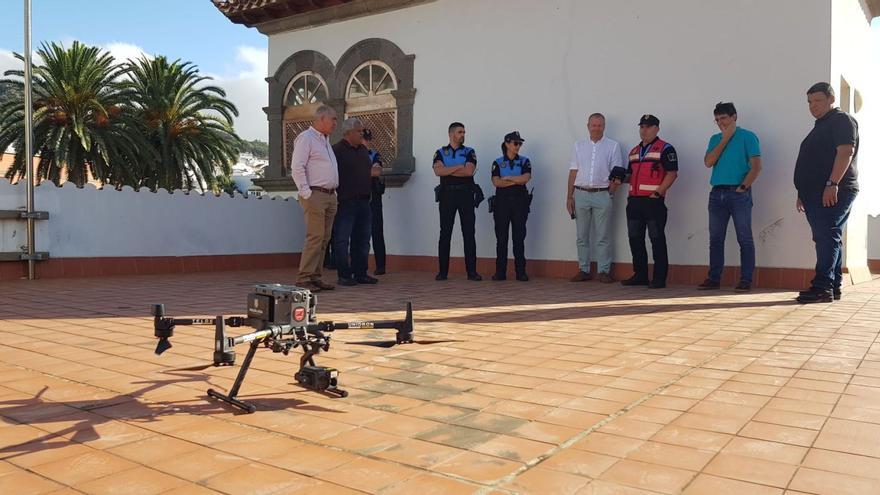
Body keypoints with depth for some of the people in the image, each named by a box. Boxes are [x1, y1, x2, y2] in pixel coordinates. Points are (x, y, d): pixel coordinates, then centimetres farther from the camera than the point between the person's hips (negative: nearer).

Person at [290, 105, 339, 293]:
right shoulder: (305, 138, -6)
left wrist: (334, 192, 18)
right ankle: (303, 278, -9)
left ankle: (315, 276, 11)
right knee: (315, 237, -13)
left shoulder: (325, 140, 23)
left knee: (324, 239, 7)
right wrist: (306, 193, -18)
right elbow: (297, 168, -14)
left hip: (330, 196, 9)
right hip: (315, 195, -9)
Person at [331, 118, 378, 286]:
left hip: (363, 201, 8)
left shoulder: (363, 150, 17)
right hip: (346, 202, -8)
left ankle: (360, 273, 19)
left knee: (362, 240, 11)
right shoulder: (337, 150, -8)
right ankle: (344, 275, 4)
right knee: (342, 240, -2)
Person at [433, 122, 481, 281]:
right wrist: (459, 167, -8)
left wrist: (448, 170, -5)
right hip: (447, 195, 0)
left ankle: (471, 271, 0)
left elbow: (469, 171, -9)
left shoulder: (469, 152, 9)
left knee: (469, 233, -2)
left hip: (466, 195, 0)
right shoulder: (440, 153, 11)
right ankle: (443, 271, 6)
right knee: (445, 233, 1)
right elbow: (438, 171, -8)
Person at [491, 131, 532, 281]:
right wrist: (516, 181, -9)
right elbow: (496, 182, -8)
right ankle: (500, 272, 5)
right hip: (502, 201, 0)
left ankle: (521, 272, 5)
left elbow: (526, 178, -10)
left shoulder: (524, 161, 8)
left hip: (519, 201, 0)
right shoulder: (498, 162, 7)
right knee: (501, 237, 0)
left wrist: (507, 178, -7)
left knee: (519, 237, 1)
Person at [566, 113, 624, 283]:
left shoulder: (613, 146, 5)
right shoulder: (579, 146, 13)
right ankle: (583, 270, 13)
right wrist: (570, 196, 5)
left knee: (603, 237, -1)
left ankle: (604, 271, 4)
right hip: (580, 194, 3)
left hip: (602, 195, -3)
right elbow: (573, 172, 11)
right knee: (582, 236, 6)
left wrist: (609, 193, -7)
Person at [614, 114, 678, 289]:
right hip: (634, 201, 7)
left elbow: (672, 173, -9)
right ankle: (640, 275, 19)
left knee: (657, 239, -4)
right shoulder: (634, 151, 20)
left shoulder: (665, 149, -2)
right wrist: (621, 178, 7)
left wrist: (658, 192, -16)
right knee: (635, 239, 9)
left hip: (653, 201, -7)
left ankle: (659, 278, 0)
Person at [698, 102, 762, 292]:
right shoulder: (715, 139, 16)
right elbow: (709, 162, 0)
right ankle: (713, 278, 12)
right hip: (717, 193, 5)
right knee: (715, 238, 6)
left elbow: (756, 166, -6)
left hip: (739, 194, -5)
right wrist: (725, 139, -2)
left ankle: (746, 280, 1)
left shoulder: (747, 136, 1)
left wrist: (743, 187, -13)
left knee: (744, 238, -2)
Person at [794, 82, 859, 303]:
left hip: (832, 192, -10)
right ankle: (833, 286, 13)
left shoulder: (842, 120, -3)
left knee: (827, 237, -16)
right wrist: (803, 192, 24)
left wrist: (833, 183, -26)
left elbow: (846, 152, -17)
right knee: (828, 239, 9)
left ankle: (822, 287, -20)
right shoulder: (820, 126, 26)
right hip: (816, 193, 10)